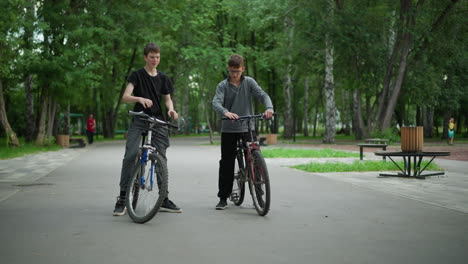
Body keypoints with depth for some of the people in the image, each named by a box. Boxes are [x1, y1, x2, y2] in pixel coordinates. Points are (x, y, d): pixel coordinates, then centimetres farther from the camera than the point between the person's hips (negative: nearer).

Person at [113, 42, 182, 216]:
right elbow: (125, 97, -11)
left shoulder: (163, 78, 12)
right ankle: (122, 198, -14)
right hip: (139, 120, -4)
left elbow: (167, 99, 15)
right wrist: (140, 99, -32)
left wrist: (171, 109, -8)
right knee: (130, 155, -18)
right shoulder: (137, 75, 0)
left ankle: (164, 199, 12)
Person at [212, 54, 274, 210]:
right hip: (228, 129, 0)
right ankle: (223, 198, 12)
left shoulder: (249, 82, 2)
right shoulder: (223, 85, -1)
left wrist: (269, 108, -31)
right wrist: (225, 112, -38)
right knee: (226, 163, 2)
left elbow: (262, 95, -9)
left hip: (247, 127, 0)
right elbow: (216, 102, -16)